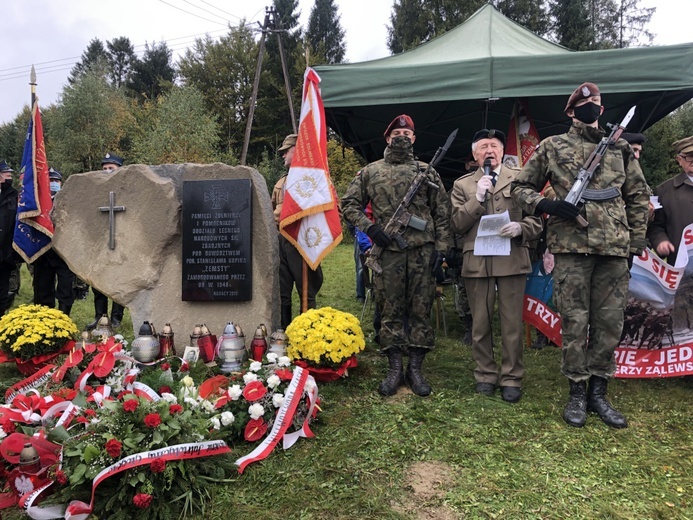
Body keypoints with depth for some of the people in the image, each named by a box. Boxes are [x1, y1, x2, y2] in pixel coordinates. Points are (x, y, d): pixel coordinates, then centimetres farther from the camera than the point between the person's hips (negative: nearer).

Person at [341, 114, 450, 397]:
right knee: (390, 311, 4)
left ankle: (415, 369, 15)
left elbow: (441, 213, 9)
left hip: (423, 252, 1)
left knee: (420, 310, 4)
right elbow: (349, 204, 10)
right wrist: (369, 227, -5)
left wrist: (440, 247, 0)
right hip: (388, 252, 0)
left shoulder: (427, 172, 11)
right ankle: (394, 370, 15)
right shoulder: (370, 172, 10)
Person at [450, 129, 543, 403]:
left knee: (512, 323, 3)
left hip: (512, 259, -1)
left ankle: (511, 378, 16)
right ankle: (485, 374, 22)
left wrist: (520, 229, -13)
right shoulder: (462, 185, 11)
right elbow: (457, 225, 2)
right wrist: (477, 199, -9)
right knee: (480, 323, 7)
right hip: (476, 261, 1)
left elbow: (536, 221, 8)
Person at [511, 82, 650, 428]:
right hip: (571, 246, -3)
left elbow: (638, 197, 18)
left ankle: (598, 392, 19)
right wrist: (547, 205, -10)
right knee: (574, 321, 0)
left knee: (610, 322, 6)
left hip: (614, 248, 3)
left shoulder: (620, 149, 15)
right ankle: (577, 393, 14)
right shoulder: (552, 147, 7)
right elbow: (521, 187, 9)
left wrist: (635, 242, 11)